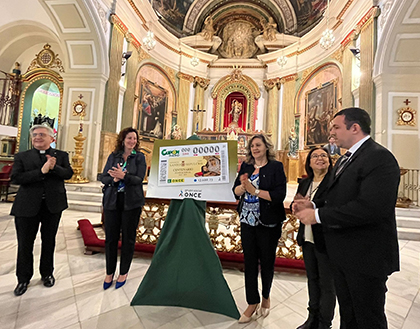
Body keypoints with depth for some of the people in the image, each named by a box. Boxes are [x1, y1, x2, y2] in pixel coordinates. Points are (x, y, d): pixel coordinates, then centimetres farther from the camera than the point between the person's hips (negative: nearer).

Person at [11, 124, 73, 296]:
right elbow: (16, 178, -10)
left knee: (49, 242, 14)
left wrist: (54, 167, -24)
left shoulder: (61, 155, 4)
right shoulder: (22, 156, 3)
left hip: (53, 205, 0)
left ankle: (47, 273, 34)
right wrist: (41, 171, -21)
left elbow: (68, 173, -7)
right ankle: (23, 279, 32)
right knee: (25, 244, 11)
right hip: (27, 206, 0)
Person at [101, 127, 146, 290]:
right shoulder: (113, 156, 8)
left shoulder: (139, 157, 0)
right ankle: (110, 272, 30)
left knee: (128, 238, 8)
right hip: (112, 201, 3)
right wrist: (114, 179, -15)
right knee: (110, 237, 9)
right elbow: (103, 178, 5)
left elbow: (139, 179, -10)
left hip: (131, 202, -2)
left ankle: (123, 272, 27)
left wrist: (123, 176, -26)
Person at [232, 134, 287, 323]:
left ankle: (266, 297, 40)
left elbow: (279, 195, -15)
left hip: (268, 223, -3)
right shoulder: (245, 166, 6)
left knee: (267, 261, 14)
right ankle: (252, 302, 29)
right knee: (249, 262, 10)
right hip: (247, 221, 3)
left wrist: (254, 190, -19)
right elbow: (235, 191, 3)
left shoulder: (276, 167, -6)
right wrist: (243, 186, -18)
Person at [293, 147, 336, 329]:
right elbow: (295, 204, 13)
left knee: (326, 284, 12)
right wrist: (296, 205, -8)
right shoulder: (304, 183, 8)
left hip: (325, 240, -6)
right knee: (312, 279, 22)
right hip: (308, 239, 7)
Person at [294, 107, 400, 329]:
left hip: (366, 257, -9)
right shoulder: (345, 160, 11)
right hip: (343, 254, 9)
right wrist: (313, 207, -4)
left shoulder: (379, 157, -19)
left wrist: (318, 215, -25)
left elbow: (371, 207, -31)